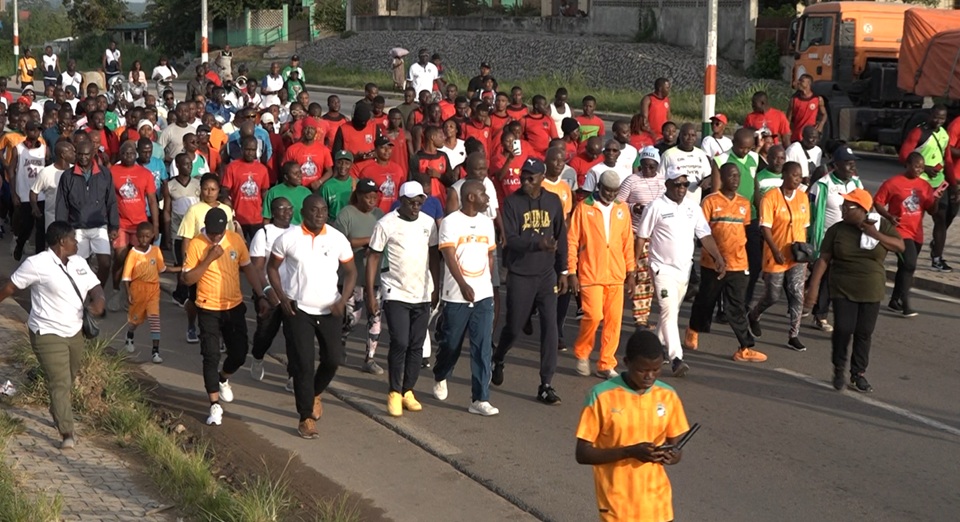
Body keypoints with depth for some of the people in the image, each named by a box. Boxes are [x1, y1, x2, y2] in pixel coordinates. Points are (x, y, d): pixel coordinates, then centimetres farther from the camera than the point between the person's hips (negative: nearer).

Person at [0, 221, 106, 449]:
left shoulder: (79, 263, 6)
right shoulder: (37, 264, -16)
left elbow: (95, 287, 4)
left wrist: (99, 301, -19)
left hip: (74, 332, 7)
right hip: (48, 334, -7)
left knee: (68, 381, 20)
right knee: (60, 383, -11)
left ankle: (58, 416, 43)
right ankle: (67, 434, -11)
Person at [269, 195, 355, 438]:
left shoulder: (338, 239, -3)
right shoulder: (288, 239, -7)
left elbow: (350, 272, 4)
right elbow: (272, 266, 4)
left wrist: (343, 300, -10)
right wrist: (281, 296, -8)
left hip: (329, 310, 2)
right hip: (298, 310, -2)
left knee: (333, 358, 4)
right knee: (303, 364, -2)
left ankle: (315, 394, 35)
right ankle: (306, 417, 9)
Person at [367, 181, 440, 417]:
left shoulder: (428, 223, 4)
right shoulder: (386, 224, -8)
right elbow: (373, 258, -5)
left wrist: (436, 288, 11)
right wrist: (371, 294, -9)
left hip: (422, 294, 4)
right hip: (396, 293, -4)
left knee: (417, 345, 6)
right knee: (399, 343, -10)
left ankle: (408, 391, 17)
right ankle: (394, 393, 3)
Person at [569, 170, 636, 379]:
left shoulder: (622, 209, 8)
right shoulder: (584, 208, -3)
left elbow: (628, 242, 12)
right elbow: (572, 242, -2)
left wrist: (631, 273, 10)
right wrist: (571, 272, -5)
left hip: (616, 276, 4)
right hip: (591, 274, -4)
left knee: (614, 320, 2)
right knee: (594, 316, -11)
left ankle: (606, 365, 13)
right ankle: (582, 353, 14)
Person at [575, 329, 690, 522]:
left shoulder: (668, 396, 1)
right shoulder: (602, 396, -12)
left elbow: (676, 447, 10)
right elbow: (583, 454, -11)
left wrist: (672, 456, -15)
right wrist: (629, 451, -23)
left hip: (657, 504, 4)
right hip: (617, 506, -4)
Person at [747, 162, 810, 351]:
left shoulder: (803, 197, 5)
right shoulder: (771, 197, -12)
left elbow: (804, 226, 12)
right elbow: (765, 227, -14)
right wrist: (775, 251, -21)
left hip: (797, 257, 4)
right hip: (776, 256, -4)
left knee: (797, 294, -4)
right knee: (772, 296, 7)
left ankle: (793, 336, 5)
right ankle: (753, 314, 38)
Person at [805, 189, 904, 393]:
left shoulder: (882, 225, -2)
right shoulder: (836, 230, -5)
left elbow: (900, 246, -9)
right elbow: (823, 260, -7)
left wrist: (875, 234, -18)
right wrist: (813, 287, -14)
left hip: (871, 292, 1)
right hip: (843, 291, -1)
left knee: (864, 333, 5)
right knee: (843, 329, -9)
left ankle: (858, 374, 18)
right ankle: (839, 369, 13)